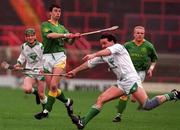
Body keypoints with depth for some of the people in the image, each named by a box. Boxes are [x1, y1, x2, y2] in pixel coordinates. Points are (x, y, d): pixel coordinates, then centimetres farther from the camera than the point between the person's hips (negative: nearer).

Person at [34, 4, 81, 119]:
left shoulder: (62, 27, 17)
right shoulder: (45, 25, 6)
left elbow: (69, 42, 9)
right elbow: (50, 35, -14)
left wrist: (74, 37, -13)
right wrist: (65, 35, -24)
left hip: (60, 56, 0)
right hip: (48, 57, 0)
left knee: (53, 85, -16)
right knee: (51, 87, -1)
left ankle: (47, 110, -11)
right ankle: (67, 102, 23)